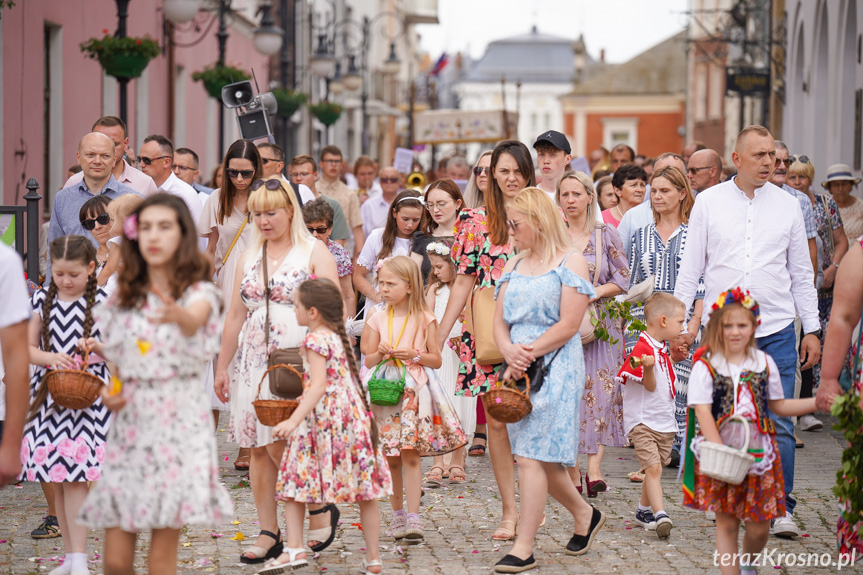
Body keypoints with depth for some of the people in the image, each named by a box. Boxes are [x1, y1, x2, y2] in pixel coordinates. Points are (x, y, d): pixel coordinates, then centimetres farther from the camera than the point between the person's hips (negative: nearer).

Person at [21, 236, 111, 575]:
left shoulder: (101, 302, -2)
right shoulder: (43, 301, 7)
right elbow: (26, 347, 8)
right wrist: (49, 357, -11)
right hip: (48, 394, 4)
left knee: (74, 477, -12)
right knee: (55, 481, 7)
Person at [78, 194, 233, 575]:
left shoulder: (198, 292, -4)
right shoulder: (124, 297, 10)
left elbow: (196, 319, -28)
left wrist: (179, 315, -51)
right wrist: (107, 392, -1)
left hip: (178, 420, -4)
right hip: (128, 424, 4)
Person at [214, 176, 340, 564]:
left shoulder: (314, 252, 0)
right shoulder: (249, 257, 15)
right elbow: (235, 316, 19)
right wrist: (222, 367, 17)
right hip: (254, 364, 5)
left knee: (280, 445, -14)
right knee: (259, 449, 4)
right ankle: (268, 533, 11)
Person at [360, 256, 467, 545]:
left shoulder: (424, 319, 1)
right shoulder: (377, 319, 7)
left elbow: (436, 359, 4)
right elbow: (368, 360, 10)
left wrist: (414, 355, -13)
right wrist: (380, 354, -10)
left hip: (414, 389, -3)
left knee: (410, 455, -9)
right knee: (390, 458, 4)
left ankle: (413, 518, -9)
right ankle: (397, 514, 16)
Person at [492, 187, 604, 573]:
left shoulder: (571, 263, -3)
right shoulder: (514, 266, 16)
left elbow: (568, 325, -11)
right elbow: (499, 321, 10)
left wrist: (529, 353, -14)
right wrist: (510, 353, -10)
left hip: (555, 368, -7)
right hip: (519, 371, 7)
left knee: (532, 456, -13)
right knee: (543, 459, 11)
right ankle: (585, 515, 32)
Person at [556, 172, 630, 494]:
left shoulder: (606, 235, 7)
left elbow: (622, 279, 6)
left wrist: (594, 292, -10)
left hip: (601, 325, 0)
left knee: (601, 390, -11)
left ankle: (594, 465, -12)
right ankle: (572, 471, 0)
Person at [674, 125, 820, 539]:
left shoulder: (787, 205, 6)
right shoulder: (709, 202, 3)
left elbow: (802, 274, 11)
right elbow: (690, 269, 7)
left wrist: (811, 329, 7)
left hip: (776, 330, 0)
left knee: (778, 423, -5)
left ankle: (781, 508, 1)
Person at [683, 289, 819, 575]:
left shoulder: (765, 363, 7)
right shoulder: (705, 366, -5)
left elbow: (778, 405, 17)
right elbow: (703, 412, -11)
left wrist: (819, 401, 9)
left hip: (759, 452, 3)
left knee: (759, 526, 6)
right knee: (726, 522, 0)